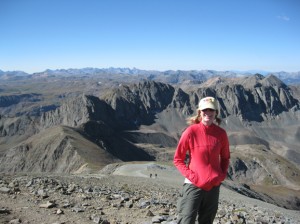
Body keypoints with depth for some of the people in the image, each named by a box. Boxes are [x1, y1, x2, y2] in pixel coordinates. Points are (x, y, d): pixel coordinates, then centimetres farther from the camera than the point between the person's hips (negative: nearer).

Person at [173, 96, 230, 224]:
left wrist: (223, 174, -1)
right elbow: (178, 159, -4)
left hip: (214, 186, 4)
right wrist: (190, 175, -14)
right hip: (194, 185, -4)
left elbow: (225, 157, 14)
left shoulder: (221, 133, -1)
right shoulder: (191, 131, -11)